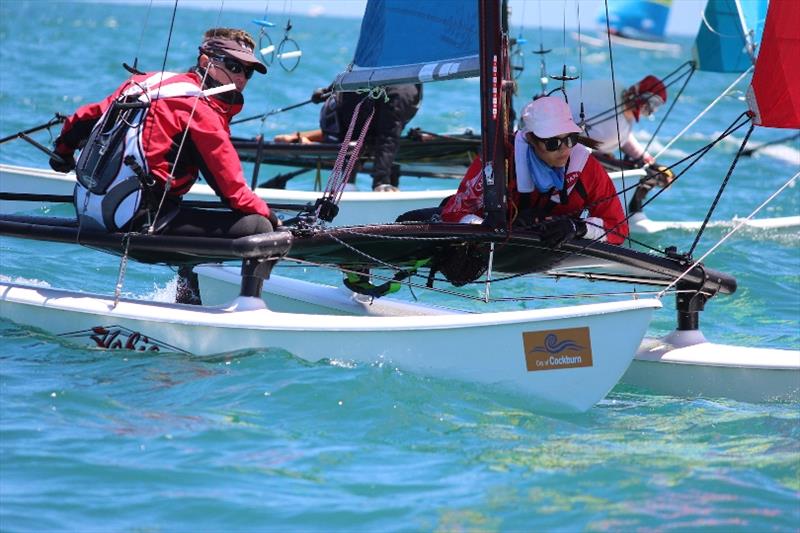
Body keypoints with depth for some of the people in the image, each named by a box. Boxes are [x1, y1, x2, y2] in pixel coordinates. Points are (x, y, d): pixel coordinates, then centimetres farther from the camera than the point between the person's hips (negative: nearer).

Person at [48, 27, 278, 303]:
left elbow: (83, 117, 26)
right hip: (137, 223, -10)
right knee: (257, 228, -16)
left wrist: (64, 153, 45)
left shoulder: (149, 82, 14)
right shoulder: (200, 110, -9)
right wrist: (270, 217, 7)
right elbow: (234, 193, -11)